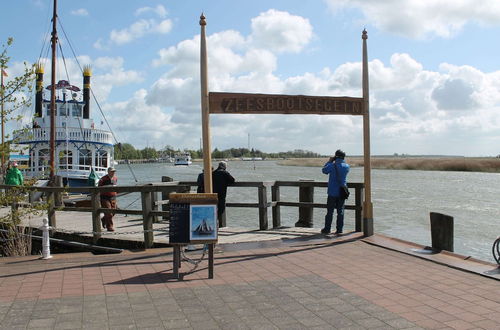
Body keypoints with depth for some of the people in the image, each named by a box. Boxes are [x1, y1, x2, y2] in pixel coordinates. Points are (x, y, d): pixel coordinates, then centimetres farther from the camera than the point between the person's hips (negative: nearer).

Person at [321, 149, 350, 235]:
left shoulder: (332, 165, -12)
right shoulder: (346, 166, 0)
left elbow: (324, 170, 5)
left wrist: (329, 161, 12)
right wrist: (332, 162, 14)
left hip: (333, 192, -3)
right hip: (342, 192, 3)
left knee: (330, 211, 5)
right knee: (340, 211, 6)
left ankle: (327, 229, 12)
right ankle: (339, 230, 6)